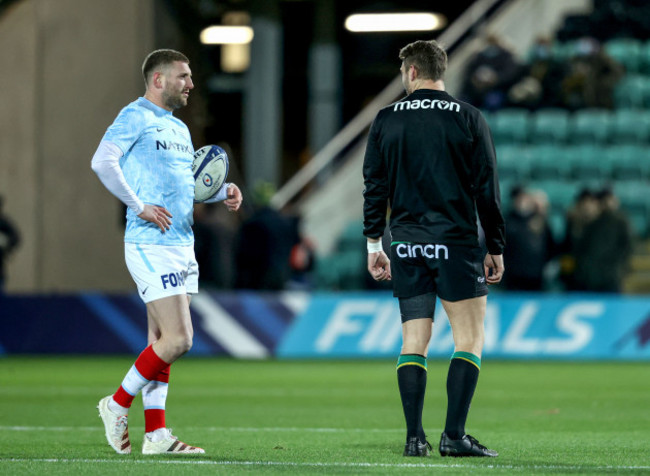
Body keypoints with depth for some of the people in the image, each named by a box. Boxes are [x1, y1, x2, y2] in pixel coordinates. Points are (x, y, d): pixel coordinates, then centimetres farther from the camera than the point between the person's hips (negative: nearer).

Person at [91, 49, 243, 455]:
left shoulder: (179, 128, 20)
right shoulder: (135, 117, -8)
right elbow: (102, 161, -19)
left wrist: (224, 191, 10)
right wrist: (140, 207, -20)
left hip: (182, 246, 9)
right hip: (152, 246, -9)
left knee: (162, 341, 8)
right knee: (177, 339, -14)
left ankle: (155, 433, 10)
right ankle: (118, 405, 2)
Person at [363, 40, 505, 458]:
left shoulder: (386, 120, 5)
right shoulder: (469, 118, 0)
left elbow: (374, 185, 5)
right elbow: (487, 189, -1)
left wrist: (373, 244, 12)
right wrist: (496, 248, 6)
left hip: (407, 246, 3)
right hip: (456, 243, -3)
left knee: (414, 341, 6)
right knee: (470, 339, 1)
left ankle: (415, 437, 0)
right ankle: (454, 435, -8)